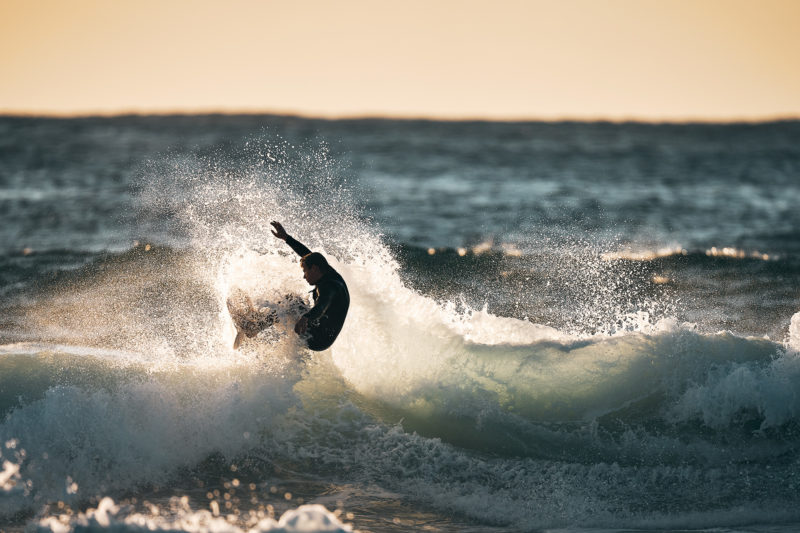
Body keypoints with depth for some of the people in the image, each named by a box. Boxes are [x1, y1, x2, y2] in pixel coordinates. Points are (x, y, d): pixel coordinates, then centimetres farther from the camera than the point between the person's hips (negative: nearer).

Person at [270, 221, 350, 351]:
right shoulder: (331, 275, 3)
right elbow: (308, 254, 14)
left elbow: (321, 307, -48)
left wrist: (305, 318, -67)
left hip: (317, 340, -10)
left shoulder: (328, 286, -26)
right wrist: (286, 237, 17)